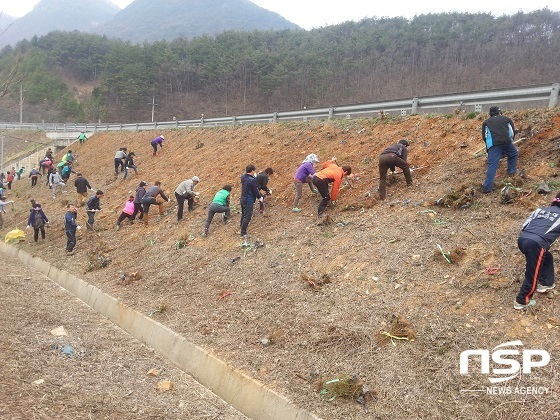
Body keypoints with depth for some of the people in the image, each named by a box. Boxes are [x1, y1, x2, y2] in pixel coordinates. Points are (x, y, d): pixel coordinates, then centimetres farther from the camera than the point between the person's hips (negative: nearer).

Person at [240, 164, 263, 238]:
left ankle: (242, 228, 40)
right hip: (249, 201, -9)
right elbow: (255, 191, -16)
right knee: (247, 217, -2)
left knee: (243, 215, 24)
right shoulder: (252, 180, -24)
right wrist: (260, 197, 1)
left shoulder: (243, 177, 2)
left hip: (243, 199, 9)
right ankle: (243, 233, 1)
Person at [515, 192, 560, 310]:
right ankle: (522, 301, 15)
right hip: (535, 244, -7)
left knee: (547, 257, 31)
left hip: (522, 239, 7)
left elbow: (523, 226, 18)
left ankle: (546, 284, 41)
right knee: (532, 276, 7)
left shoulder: (540, 210, 23)